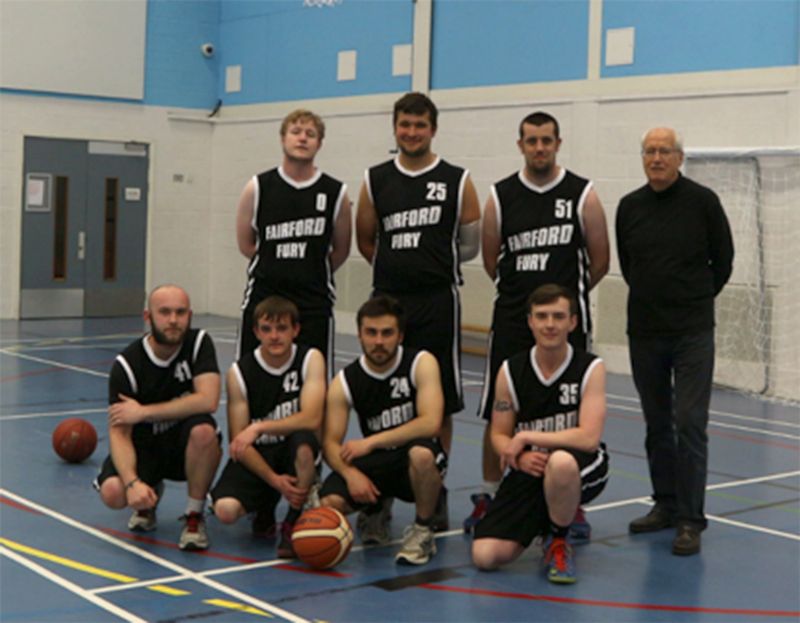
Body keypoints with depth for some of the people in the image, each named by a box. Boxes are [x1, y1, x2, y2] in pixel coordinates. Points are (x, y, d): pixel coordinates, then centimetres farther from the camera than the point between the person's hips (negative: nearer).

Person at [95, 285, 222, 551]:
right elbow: (119, 431, -18)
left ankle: (194, 516, -13)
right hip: (144, 446, 1)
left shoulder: (199, 342, -12)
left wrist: (143, 411, -24)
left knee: (203, 430, -36)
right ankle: (150, 497, 12)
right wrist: (132, 482, -36)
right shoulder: (127, 364, -14)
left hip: (185, 444, 0)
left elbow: (208, 400, -26)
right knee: (112, 492, -28)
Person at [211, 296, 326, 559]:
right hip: (257, 456, 1)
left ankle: (293, 522, -13)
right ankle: (266, 505, 13)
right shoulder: (240, 372, -8)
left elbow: (312, 419, -23)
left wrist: (258, 428, -30)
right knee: (226, 510, -26)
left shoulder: (311, 359, -9)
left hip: (295, 454, -1)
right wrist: (274, 479, -22)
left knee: (304, 441, -37)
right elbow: (238, 441, -10)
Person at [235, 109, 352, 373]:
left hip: (314, 300, 0)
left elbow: (341, 250, 10)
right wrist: (275, 269, 8)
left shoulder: (335, 192, -1)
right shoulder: (257, 188, 0)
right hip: (263, 295, 0)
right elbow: (245, 244, 9)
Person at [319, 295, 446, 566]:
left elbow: (431, 423, -25)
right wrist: (350, 473, -29)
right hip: (374, 464, 3)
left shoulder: (421, 363, -13)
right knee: (329, 503, -24)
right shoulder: (344, 382, -4)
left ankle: (423, 532, -11)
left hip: (416, 463, -3)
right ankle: (376, 509, 14)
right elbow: (330, 442, -7)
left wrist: (370, 442, -26)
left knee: (422, 452, -39)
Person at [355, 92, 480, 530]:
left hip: (437, 301, -2)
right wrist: (399, 267, 11)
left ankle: (436, 494, 14)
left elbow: (471, 244, 6)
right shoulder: (375, 180, 6)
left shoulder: (457, 181, 0)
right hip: (387, 298, 2)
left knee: (438, 403, 2)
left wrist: (434, 264, 10)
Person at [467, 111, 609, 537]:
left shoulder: (583, 195, -2)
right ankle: (488, 497, 20)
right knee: (497, 414, 5)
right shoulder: (500, 197, 2)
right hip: (511, 319, 1)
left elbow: (599, 262, 4)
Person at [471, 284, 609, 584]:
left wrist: (526, 437, -19)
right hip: (529, 470, 3)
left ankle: (559, 543, -10)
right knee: (485, 555, -14)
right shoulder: (510, 371, -4)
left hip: (581, 469, -3)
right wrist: (520, 457, -20)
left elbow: (589, 438, -21)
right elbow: (499, 435, 3)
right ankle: (541, 523, 21)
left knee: (560, 461, -42)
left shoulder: (591, 368, -11)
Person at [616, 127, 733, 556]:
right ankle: (665, 505, 25)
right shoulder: (629, 206, 5)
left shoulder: (702, 202, -5)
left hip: (692, 332, -4)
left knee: (689, 423, -7)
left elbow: (723, 260, 3)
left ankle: (690, 519, -2)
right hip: (644, 331, 4)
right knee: (657, 424, 12)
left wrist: (695, 300, 8)